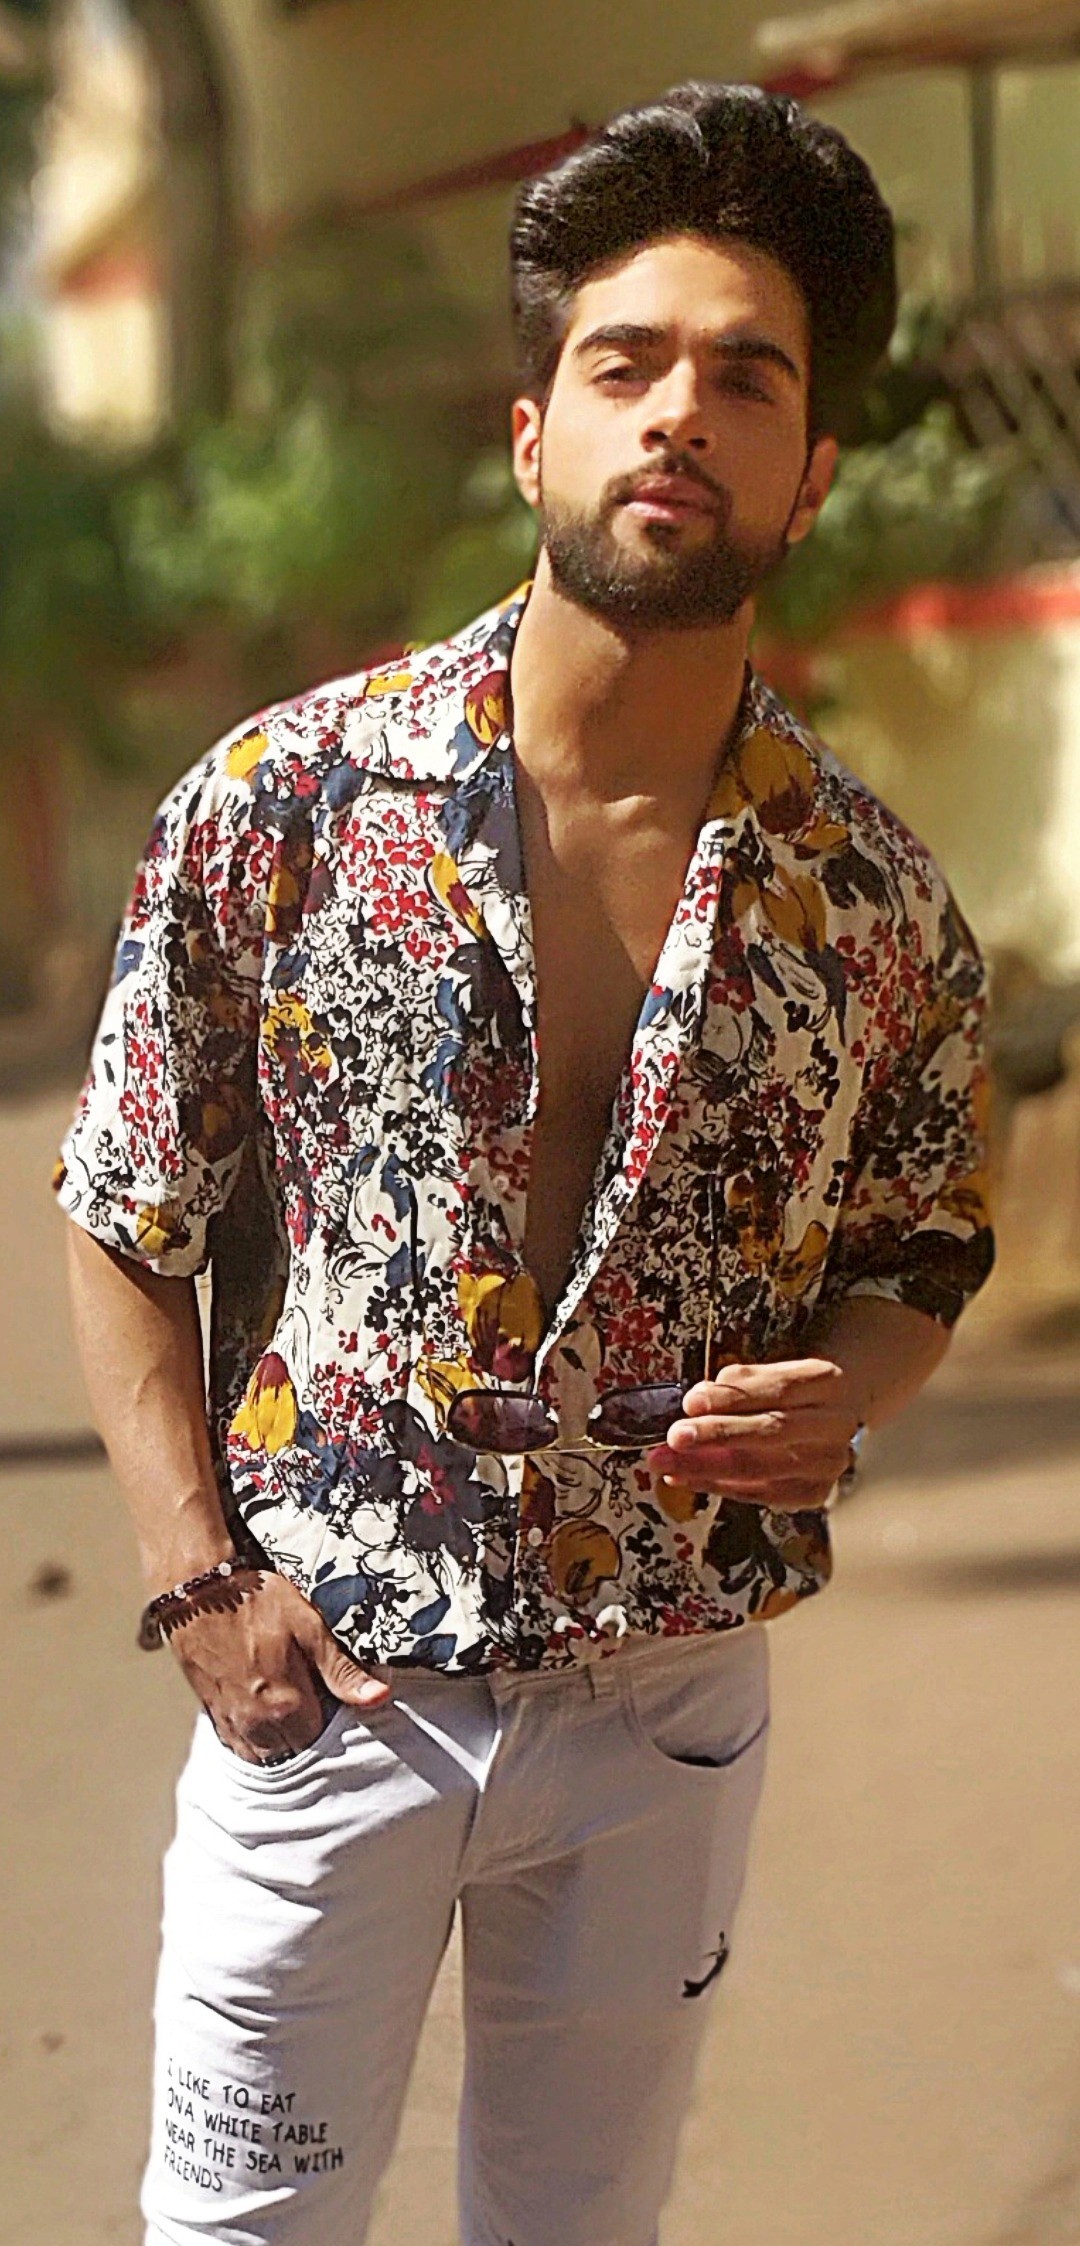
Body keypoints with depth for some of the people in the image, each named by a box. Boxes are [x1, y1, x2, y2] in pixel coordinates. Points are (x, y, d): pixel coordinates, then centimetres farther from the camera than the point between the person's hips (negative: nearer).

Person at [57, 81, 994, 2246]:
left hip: (674, 1714, 2)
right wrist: (203, 1583, -9)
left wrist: (837, 1390, -11)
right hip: (325, 1692, -2)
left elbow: (923, 1254, 11)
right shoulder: (279, 799, -9)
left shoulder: (873, 899, -4)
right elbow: (128, 1231, -1)